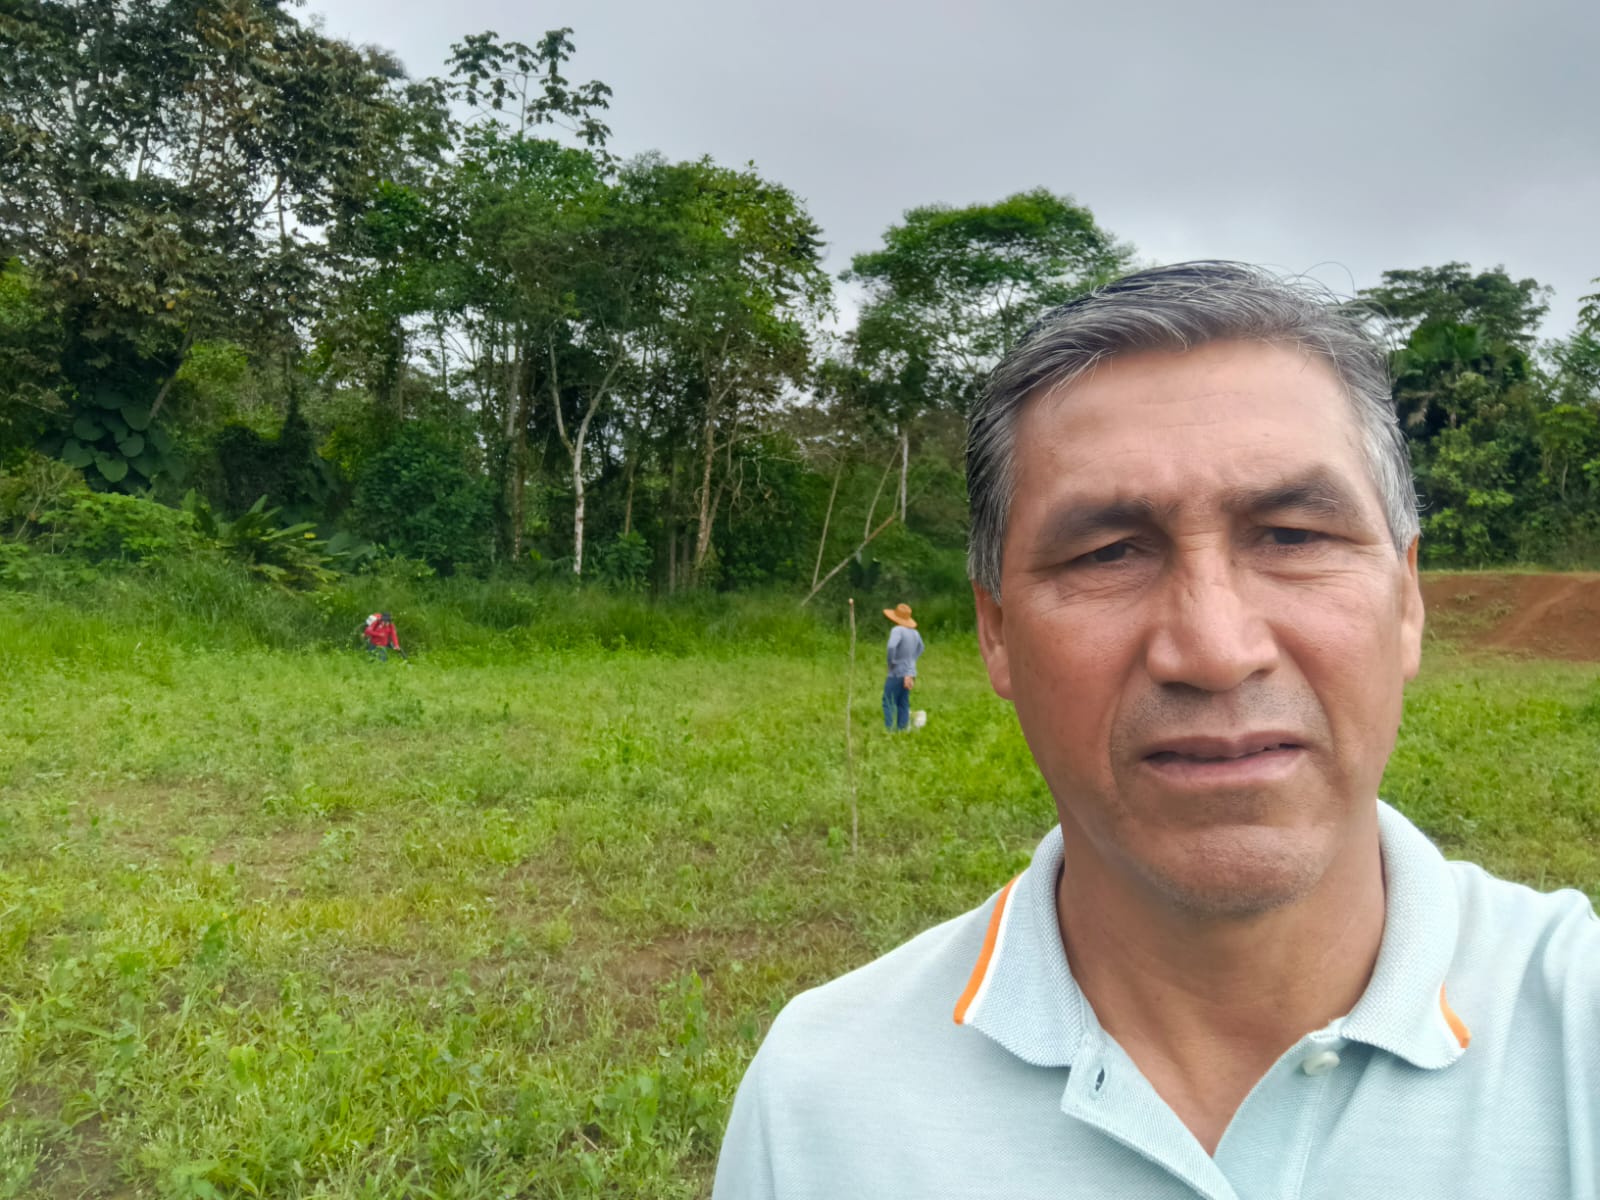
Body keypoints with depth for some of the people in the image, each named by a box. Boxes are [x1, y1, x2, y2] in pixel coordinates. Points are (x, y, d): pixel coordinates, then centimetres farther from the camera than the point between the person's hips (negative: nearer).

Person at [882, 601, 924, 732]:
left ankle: (889, 730, -8)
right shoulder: (915, 633, 9)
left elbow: (892, 646, -32)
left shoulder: (897, 630, -16)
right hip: (909, 674, 8)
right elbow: (920, 649, 27)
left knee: (888, 702, -3)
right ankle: (903, 729, 12)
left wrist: (891, 662, -17)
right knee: (903, 704, 12)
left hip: (897, 673, -7)